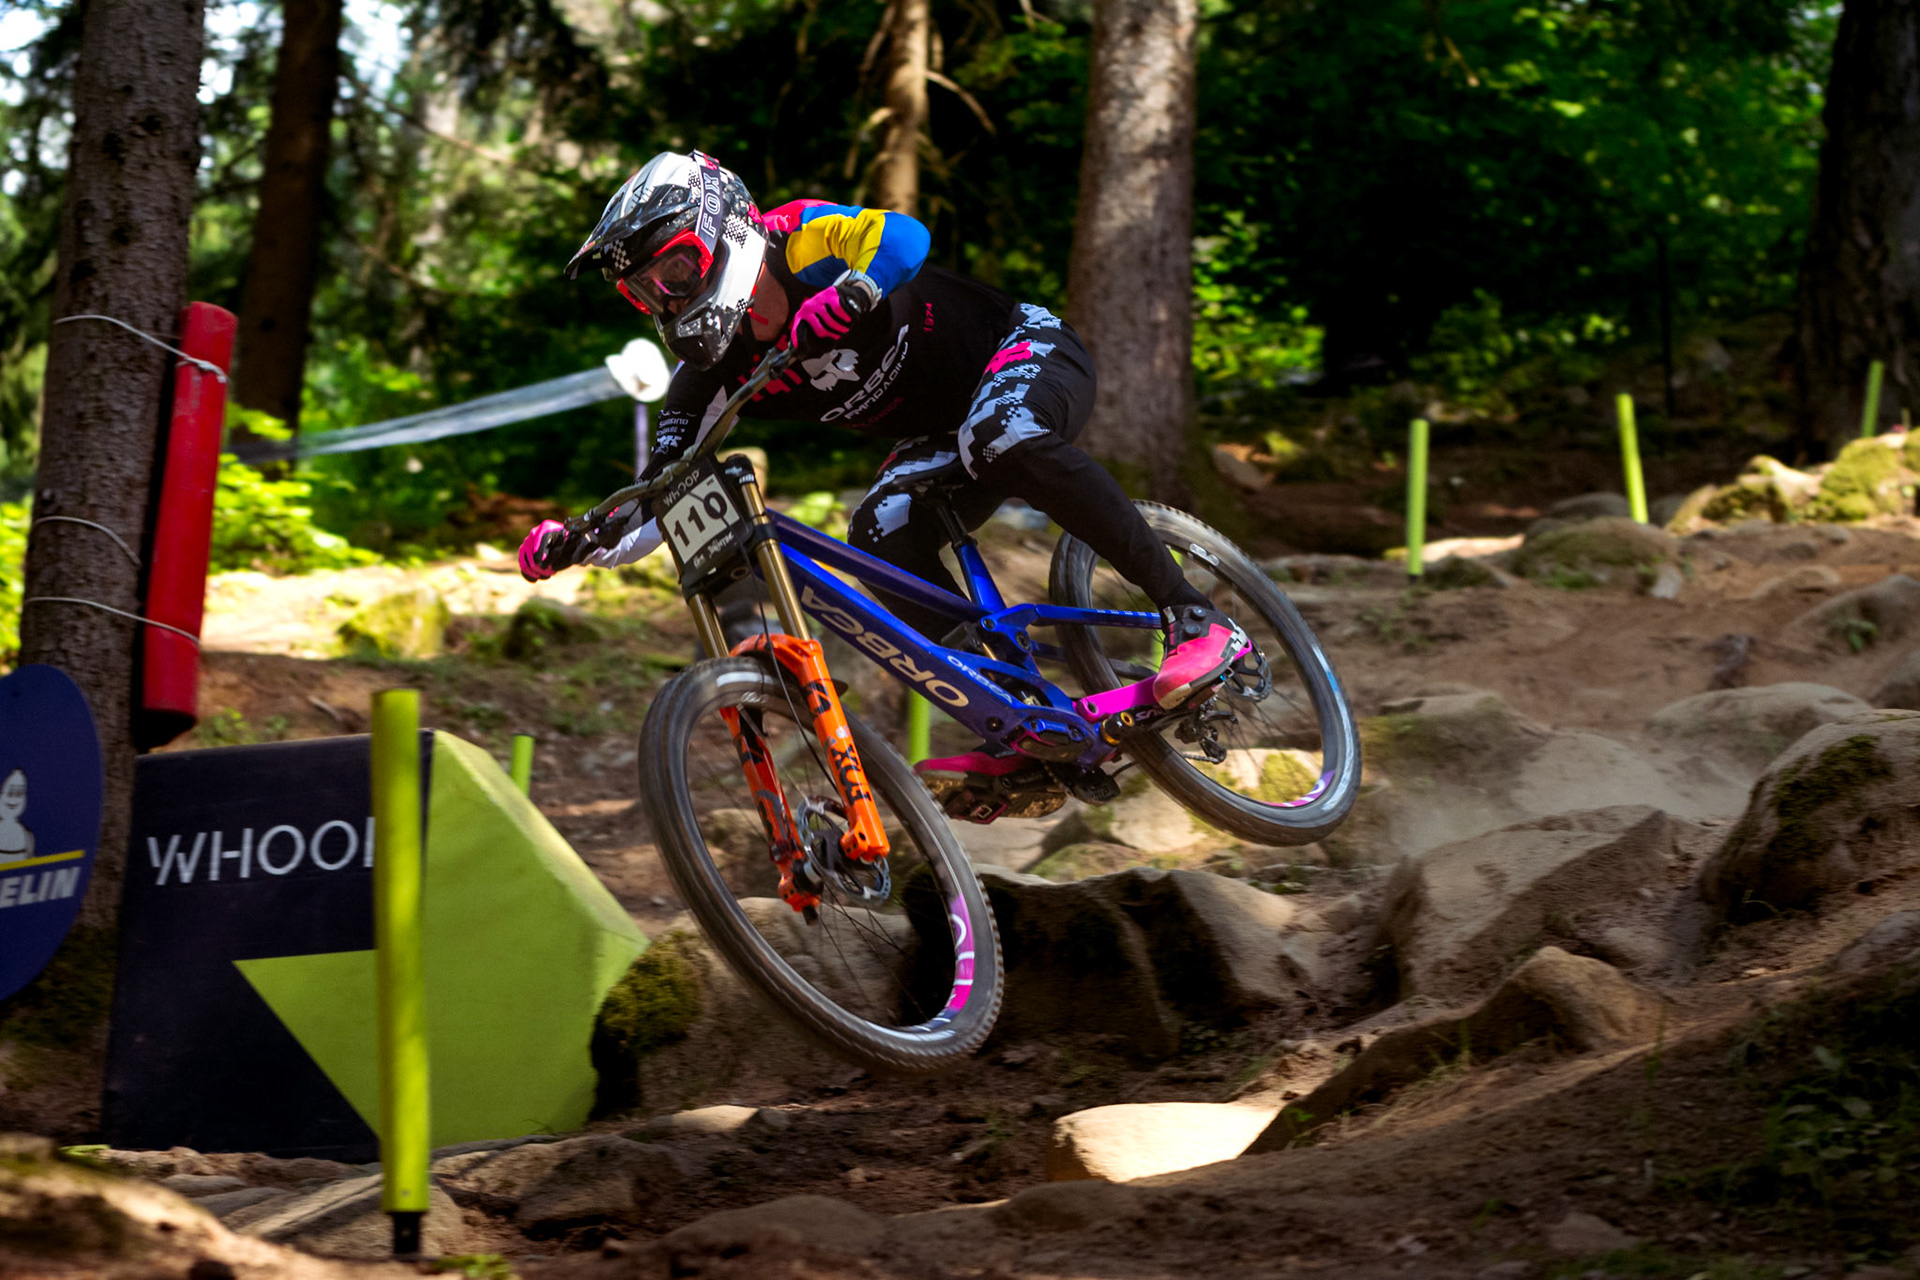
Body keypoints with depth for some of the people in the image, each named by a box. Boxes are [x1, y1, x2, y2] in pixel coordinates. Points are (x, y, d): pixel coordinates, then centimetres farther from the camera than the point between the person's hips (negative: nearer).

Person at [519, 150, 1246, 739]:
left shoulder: (803, 239, -22)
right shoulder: (712, 376, -7)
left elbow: (902, 238, -43)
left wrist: (838, 304, -60)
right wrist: (571, 545, -27)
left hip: (1026, 351, -6)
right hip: (946, 436, 6)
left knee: (1004, 439, -39)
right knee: (882, 537, -22)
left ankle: (1194, 619, -32)